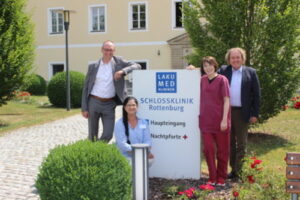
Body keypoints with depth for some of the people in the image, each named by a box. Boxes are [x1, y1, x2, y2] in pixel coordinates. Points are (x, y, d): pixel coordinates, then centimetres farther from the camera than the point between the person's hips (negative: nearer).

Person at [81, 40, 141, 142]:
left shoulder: (118, 62, 4)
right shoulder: (93, 67, 3)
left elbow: (137, 66, -4)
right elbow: (86, 88, 4)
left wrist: (123, 71, -21)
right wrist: (84, 108, -2)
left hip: (109, 104, 0)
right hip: (94, 102, 0)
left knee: (108, 134, -2)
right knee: (92, 135, 7)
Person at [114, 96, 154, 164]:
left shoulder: (144, 122, 12)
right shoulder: (119, 124, 2)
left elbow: (147, 140, 6)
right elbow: (122, 143, -8)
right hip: (125, 157, -3)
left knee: (151, 159, -29)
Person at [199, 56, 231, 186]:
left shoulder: (222, 80, -5)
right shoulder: (202, 80, 7)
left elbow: (226, 100, -9)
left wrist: (224, 119, -14)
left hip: (220, 121, -3)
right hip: (206, 120, 4)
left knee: (222, 150, 7)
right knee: (208, 149, 4)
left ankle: (221, 177, 21)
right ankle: (212, 177, 17)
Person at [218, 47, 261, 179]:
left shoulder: (250, 73, 1)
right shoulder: (223, 71, 6)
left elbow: (256, 94, 0)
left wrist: (255, 114, -4)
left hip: (242, 113, -2)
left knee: (241, 144, 4)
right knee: (229, 142, 12)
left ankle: (238, 171, 10)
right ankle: (233, 168, 24)